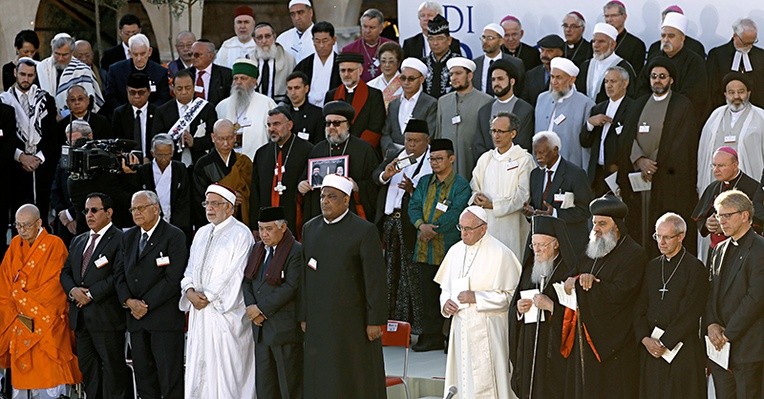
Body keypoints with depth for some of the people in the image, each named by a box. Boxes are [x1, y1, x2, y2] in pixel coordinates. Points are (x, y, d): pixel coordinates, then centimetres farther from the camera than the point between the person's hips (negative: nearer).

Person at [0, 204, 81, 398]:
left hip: (47, 322, -5)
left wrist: (21, 297, -7)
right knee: (21, 373, 4)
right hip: (20, 323, 5)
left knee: (49, 373, -6)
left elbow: (54, 283, -11)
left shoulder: (54, 245, -6)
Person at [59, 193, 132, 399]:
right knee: (87, 367, 11)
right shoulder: (78, 241, 19)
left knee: (113, 367, -4)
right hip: (80, 317, 8)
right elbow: (65, 272, 17)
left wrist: (91, 294, -15)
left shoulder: (120, 239, -7)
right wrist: (73, 290, -4)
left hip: (106, 317, -8)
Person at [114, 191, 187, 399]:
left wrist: (146, 304, -13)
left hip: (164, 317, -6)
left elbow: (173, 279, -13)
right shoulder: (128, 237, 15)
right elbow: (119, 274, 12)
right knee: (143, 373, 9)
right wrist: (129, 301, -5)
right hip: (136, 318, 6)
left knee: (170, 377, -6)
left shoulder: (173, 236, -6)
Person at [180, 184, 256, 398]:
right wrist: (190, 290, -4)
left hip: (226, 313, -7)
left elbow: (234, 274, -13)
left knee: (225, 369, -6)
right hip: (199, 311, 7)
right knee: (198, 366, 7)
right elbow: (191, 268, 16)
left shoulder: (241, 234, -7)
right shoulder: (202, 233, 17)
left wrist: (208, 297, -13)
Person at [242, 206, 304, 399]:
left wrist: (261, 308, -15)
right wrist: (252, 308, -5)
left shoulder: (296, 251, -10)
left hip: (285, 328, -7)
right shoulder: (257, 249, 14)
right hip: (261, 326, 7)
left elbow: (291, 287, -18)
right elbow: (247, 281, 13)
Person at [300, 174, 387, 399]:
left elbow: (375, 279, -8)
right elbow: (305, 276, 12)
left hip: (352, 321, -5)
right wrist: (304, 316, 11)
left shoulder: (365, 231, -7)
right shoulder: (310, 229, 10)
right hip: (319, 320, 5)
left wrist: (375, 321, -10)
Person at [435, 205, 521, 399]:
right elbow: (446, 287, 20)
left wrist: (477, 298, -16)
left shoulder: (499, 253, -9)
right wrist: (445, 302, -1)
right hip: (460, 324, 6)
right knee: (462, 379, 8)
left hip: (487, 330, -6)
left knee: (485, 382, -6)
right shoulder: (456, 251, 10)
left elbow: (510, 294, -11)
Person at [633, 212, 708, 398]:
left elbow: (690, 314, -10)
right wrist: (645, 339, -5)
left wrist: (665, 343, -12)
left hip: (682, 350, -5)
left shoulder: (695, 268, -3)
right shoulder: (652, 266, 15)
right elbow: (640, 308, 11)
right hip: (650, 348, 5)